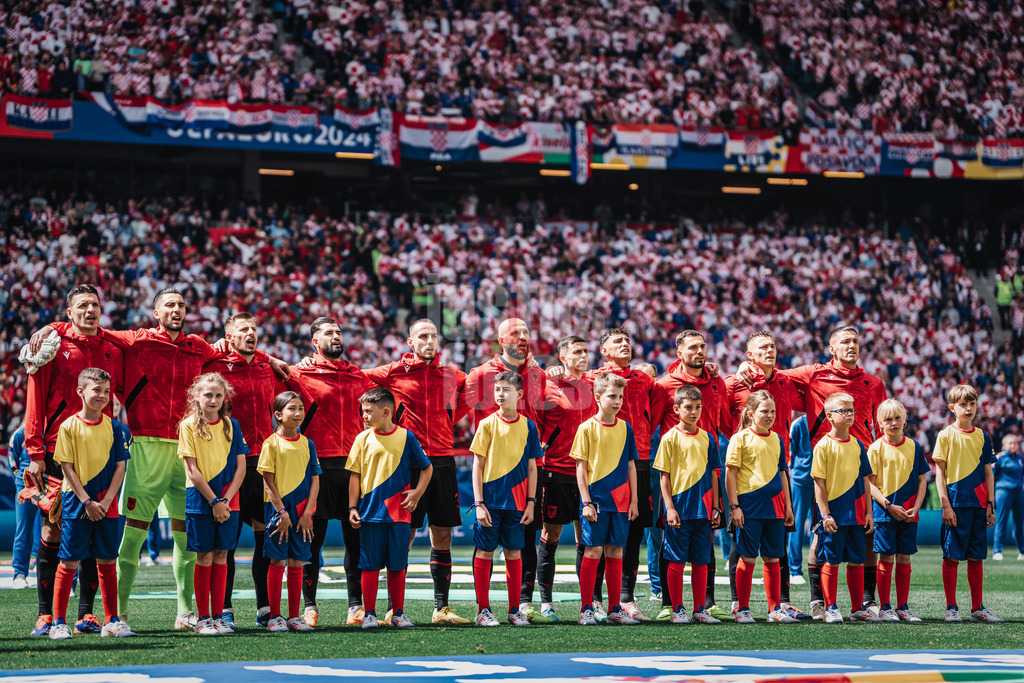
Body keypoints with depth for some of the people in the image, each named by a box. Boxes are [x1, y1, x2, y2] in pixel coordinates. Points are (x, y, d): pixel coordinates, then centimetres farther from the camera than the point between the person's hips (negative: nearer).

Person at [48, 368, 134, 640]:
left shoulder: (114, 428, 3)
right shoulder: (69, 426, -5)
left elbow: (119, 467, 2)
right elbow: (67, 467, -6)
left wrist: (106, 501, -9)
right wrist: (87, 501, -12)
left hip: (106, 504, 3)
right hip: (76, 503, -3)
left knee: (107, 562, 6)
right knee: (69, 562, -1)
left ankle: (111, 621, 12)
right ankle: (58, 622, 4)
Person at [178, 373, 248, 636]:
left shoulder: (231, 426, 6)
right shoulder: (189, 425, -4)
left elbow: (240, 467, 3)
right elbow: (192, 469, -8)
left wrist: (226, 500, -8)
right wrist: (213, 501, -12)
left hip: (227, 500, 3)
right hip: (200, 499, -3)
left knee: (221, 556, 4)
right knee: (204, 557, -1)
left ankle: (218, 615, 9)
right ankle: (202, 618, 5)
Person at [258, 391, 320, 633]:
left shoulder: (307, 444, 7)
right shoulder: (272, 443, -4)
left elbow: (315, 480, 6)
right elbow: (269, 481, -6)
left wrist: (307, 512, -4)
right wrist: (281, 512, -12)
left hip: (301, 511, 4)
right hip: (278, 509, -4)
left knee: (297, 564, 6)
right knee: (277, 562, -2)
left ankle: (294, 617, 12)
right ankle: (274, 617, 3)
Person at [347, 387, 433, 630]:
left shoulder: (406, 437, 1)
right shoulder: (363, 439, 3)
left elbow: (427, 467, 12)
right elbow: (355, 475, 6)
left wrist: (418, 492, -1)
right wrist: (352, 507, 0)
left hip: (399, 512, 0)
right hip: (370, 512, 0)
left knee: (397, 566, 5)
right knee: (370, 565, 1)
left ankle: (398, 613, 14)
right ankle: (369, 614, 8)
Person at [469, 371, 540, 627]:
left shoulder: (528, 426, 4)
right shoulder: (487, 424, -3)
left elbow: (531, 467, 8)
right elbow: (478, 466, -3)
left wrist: (531, 502, 3)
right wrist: (479, 503, -8)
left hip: (517, 501, 2)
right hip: (491, 500, -2)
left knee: (514, 554, 6)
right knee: (485, 553, 1)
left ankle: (515, 610, 13)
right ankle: (483, 610, 8)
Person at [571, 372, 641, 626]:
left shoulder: (625, 428, 7)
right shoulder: (587, 428, -4)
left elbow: (630, 466, 12)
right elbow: (581, 467, -4)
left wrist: (633, 501, 7)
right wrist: (586, 502, -10)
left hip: (620, 501, 4)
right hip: (596, 499, -4)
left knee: (615, 553, 7)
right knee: (593, 551, -4)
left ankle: (615, 609, 13)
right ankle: (586, 610, 2)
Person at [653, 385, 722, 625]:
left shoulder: (707, 439, 9)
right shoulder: (670, 438, -3)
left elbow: (712, 475, 13)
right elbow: (664, 477, -3)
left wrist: (715, 507, 9)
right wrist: (669, 507, -10)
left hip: (702, 510, 4)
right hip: (679, 510, -4)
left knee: (701, 561, 6)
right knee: (677, 561, 1)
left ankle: (699, 610, 13)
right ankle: (677, 609, 7)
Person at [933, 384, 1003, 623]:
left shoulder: (982, 437, 10)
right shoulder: (945, 436, -2)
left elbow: (988, 473, 13)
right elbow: (940, 473, -3)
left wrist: (990, 505, 6)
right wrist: (946, 505, -10)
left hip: (978, 504, 4)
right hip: (955, 503, -4)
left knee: (976, 558, 7)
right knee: (951, 557, -1)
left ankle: (977, 608, 13)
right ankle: (951, 608, 5)